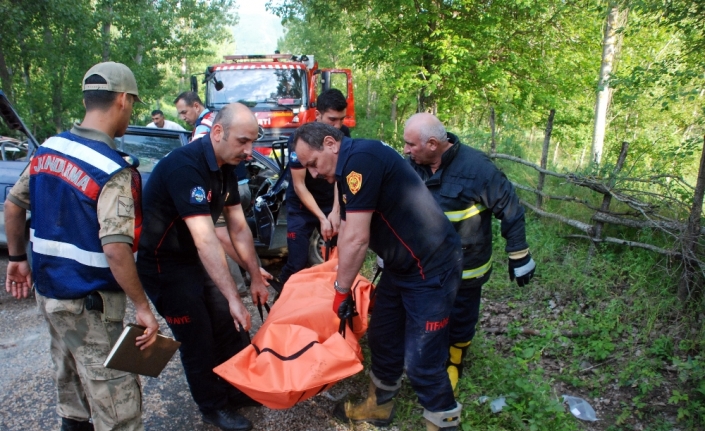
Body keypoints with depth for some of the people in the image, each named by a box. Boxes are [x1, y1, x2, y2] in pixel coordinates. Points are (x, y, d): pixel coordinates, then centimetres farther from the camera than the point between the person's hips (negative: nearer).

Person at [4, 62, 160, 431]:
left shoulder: (48, 149, 2)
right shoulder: (114, 171, -23)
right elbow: (115, 249, -28)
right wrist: (142, 307, -21)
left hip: (48, 290, 9)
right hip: (90, 303, -8)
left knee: (70, 379, 27)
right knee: (116, 400, 3)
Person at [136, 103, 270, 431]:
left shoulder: (225, 166, -2)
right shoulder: (185, 166, -30)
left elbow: (238, 227, 4)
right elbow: (205, 241, -36)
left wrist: (256, 277, 7)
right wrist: (233, 298, -35)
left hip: (195, 259, 8)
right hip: (164, 265, -8)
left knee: (228, 327, 12)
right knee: (198, 340, 3)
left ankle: (238, 390, 32)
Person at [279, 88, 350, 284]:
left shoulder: (343, 133, -9)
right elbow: (299, 185, -19)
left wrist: (335, 211, -16)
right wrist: (321, 218, -23)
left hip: (330, 203, 3)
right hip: (301, 206, -3)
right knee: (297, 263, -5)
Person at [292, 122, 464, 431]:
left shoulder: (360, 158, -23)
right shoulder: (349, 169, 8)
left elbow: (357, 239, -23)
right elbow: (346, 233, 14)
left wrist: (341, 290, -10)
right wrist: (341, 282, 17)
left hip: (431, 268, -10)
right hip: (400, 265, 10)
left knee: (422, 361, -2)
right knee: (382, 339, 19)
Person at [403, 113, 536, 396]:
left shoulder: (476, 167, -23)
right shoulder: (413, 165, -8)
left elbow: (510, 210, -15)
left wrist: (519, 257, -10)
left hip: (464, 267, -4)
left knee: (460, 319, 14)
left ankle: (453, 363, 41)